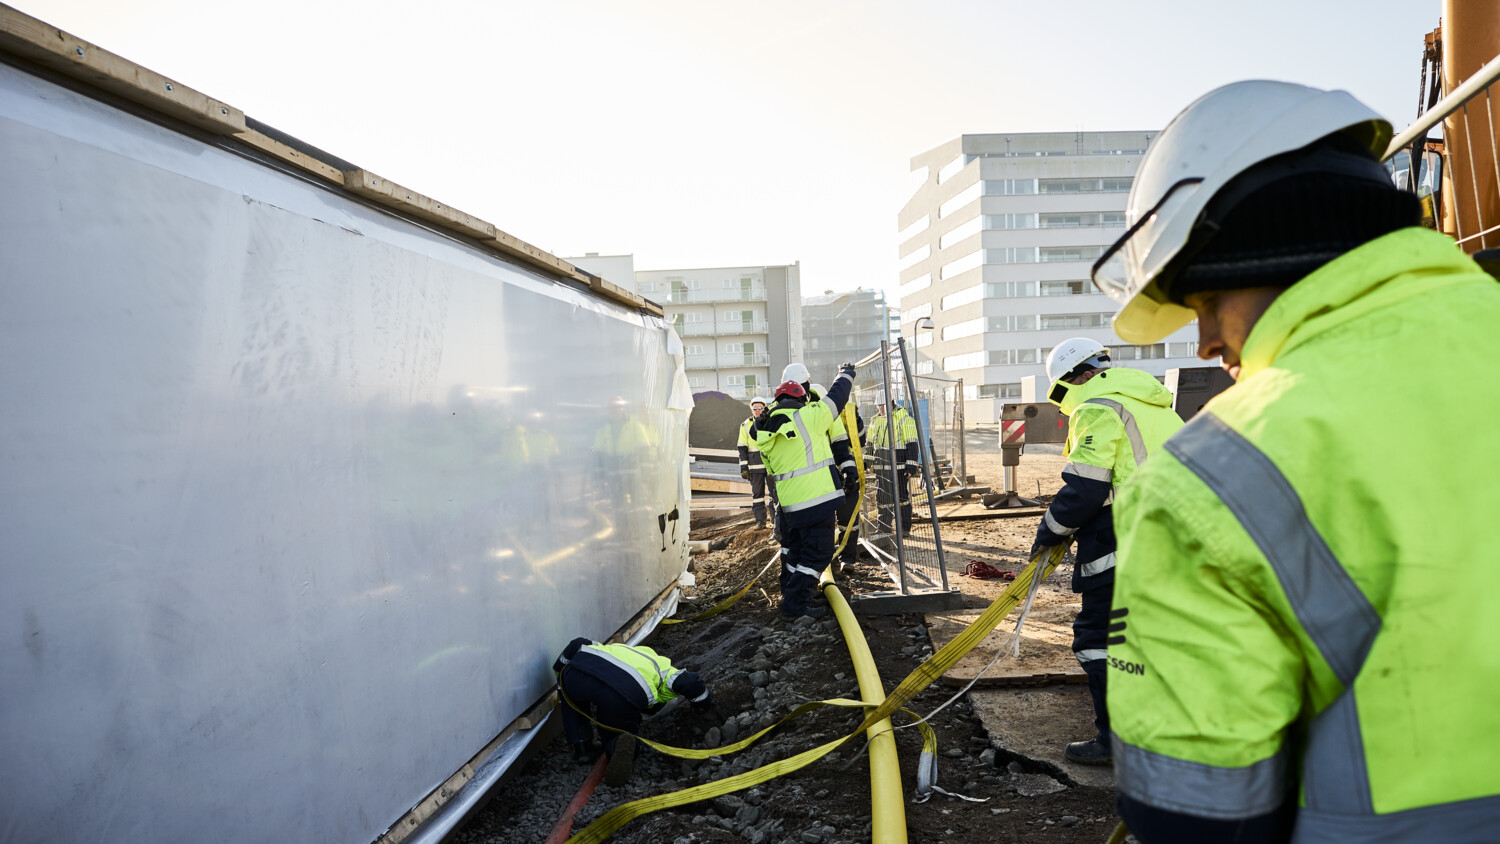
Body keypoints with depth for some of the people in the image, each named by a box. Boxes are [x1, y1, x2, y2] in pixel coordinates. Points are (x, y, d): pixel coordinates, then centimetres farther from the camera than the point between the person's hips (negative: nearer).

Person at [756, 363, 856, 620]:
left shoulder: (766, 431, 9)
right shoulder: (807, 416, -10)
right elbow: (836, 398, 2)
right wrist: (847, 374, 20)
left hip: (790, 502, 7)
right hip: (817, 498, -7)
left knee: (793, 546, 25)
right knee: (817, 553, -1)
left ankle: (789, 591, 40)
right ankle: (795, 606, 0)